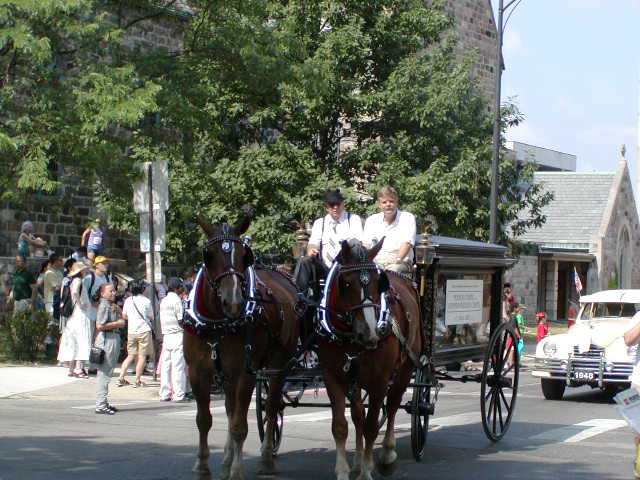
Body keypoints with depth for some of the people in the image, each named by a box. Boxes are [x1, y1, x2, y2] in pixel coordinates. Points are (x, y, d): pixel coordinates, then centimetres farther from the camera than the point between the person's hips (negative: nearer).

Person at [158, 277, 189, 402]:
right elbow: (182, 319, -13)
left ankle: (164, 394, 9)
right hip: (177, 335, -8)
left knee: (165, 366, 8)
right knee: (178, 366, -6)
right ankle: (179, 394, -6)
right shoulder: (177, 300, -9)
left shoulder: (164, 301, 15)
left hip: (166, 335, 8)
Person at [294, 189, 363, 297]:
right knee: (303, 262, -24)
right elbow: (313, 243, 9)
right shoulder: (319, 222, 21)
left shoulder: (354, 219, 13)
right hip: (324, 267, 3)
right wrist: (311, 250, -16)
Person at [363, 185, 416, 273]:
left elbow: (407, 242, -5)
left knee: (393, 269, -38)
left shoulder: (408, 218, 8)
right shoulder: (371, 220, 19)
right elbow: (366, 244, 12)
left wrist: (398, 258, -22)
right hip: (376, 259, 3)